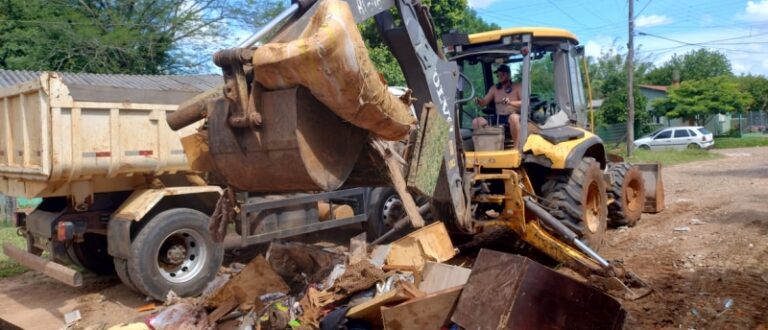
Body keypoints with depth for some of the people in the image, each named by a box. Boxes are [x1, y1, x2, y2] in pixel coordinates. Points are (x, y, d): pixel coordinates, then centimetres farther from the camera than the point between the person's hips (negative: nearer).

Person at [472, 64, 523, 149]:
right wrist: (479, 101, -14)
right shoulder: (494, 88, 15)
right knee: (476, 122, -16)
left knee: (513, 118, -42)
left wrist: (510, 103, -27)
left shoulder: (518, 87, 2)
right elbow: (484, 102, 12)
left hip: (513, 116, -4)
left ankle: (516, 148, -32)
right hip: (498, 118, 4)